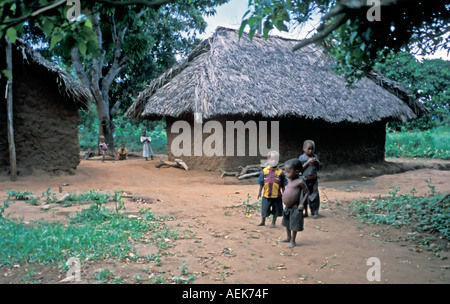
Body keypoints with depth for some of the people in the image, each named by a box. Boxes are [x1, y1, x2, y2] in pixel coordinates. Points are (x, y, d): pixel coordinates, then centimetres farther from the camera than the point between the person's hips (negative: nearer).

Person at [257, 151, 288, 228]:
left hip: (276, 196, -1)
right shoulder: (264, 171, -2)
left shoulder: (280, 172, -6)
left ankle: (273, 223, 29)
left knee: (276, 210, 10)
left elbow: (283, 185, 0)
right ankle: (262, 222, 33)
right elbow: (261, 183, 6)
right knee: (264, 209, 12)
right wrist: (259, 192, 8)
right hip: (266, 195, 1)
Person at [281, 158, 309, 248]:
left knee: (294, 226, 5)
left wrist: (302, 204, -18)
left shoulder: (299, 182, -18)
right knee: (287, 224, 22)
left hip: (295, 209, -8)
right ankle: (288, 238, 40)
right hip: (287, 208, 8)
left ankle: (293, 241, 19)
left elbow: (307, 192, -12)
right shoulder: (290, 180, 6)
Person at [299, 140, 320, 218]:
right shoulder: (301, 158, -6)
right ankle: (305, 212, 18)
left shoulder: (315, 157, 4)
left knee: (315, 196, 4)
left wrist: (317, 162, -10)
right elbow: (300, 169, -13)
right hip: (305, 180, -2)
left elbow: (318, 168, 10)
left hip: (314, 180, 2)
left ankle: (314, 212, 15)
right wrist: (308, 162, -20)